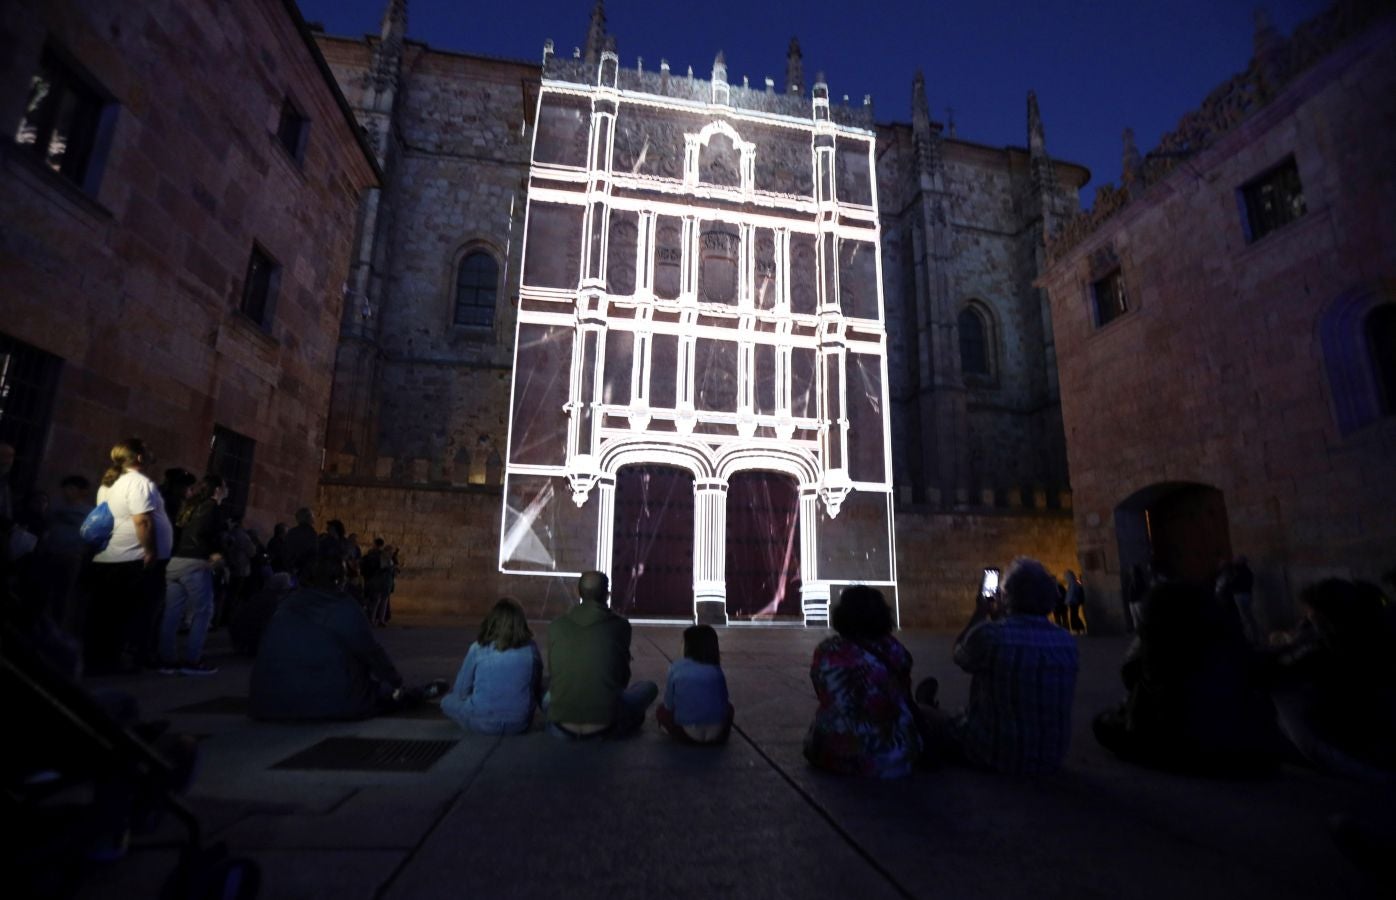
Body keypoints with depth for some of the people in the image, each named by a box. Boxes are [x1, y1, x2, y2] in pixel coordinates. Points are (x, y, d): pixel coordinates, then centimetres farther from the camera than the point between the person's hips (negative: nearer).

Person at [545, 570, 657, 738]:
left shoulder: (556, 627, -1)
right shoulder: (619, 625, -4)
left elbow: (552, 672, 13)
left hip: (562, 727, 3)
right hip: (604, 725, -2)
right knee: (649, 687, 20)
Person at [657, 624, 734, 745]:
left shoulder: (677, 667, -2)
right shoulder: (716, 670, 4)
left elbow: (669, 705, 2)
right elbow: (723, 700, 10)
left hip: (689, 734, -2)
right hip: (717, 734, 2)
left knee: (661, 709, 23)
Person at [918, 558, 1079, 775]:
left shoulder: (988, 634, -22)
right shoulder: (1068, 642, -8)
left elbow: (959, 653, 1)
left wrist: (980, 613, 14)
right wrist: (997, 618, 24)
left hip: (994, 755, -5)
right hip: (1051, 758, 5)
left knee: (926, 717, 19)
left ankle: (926, 708, 48)